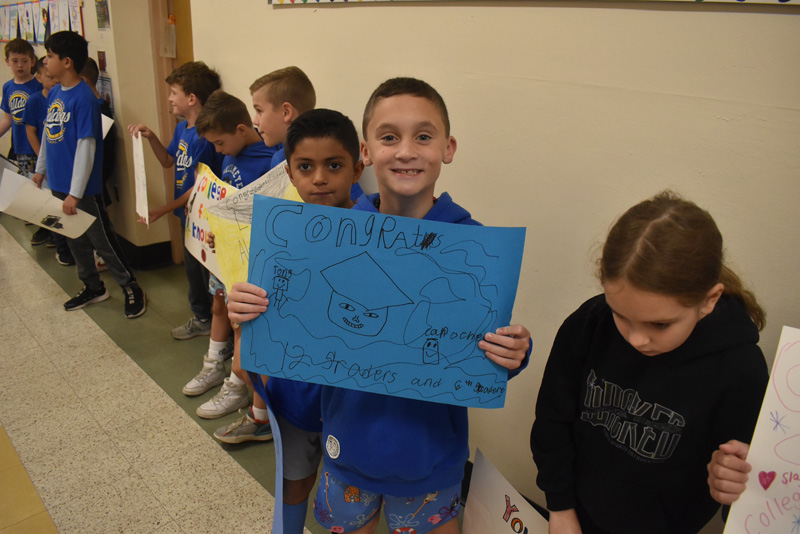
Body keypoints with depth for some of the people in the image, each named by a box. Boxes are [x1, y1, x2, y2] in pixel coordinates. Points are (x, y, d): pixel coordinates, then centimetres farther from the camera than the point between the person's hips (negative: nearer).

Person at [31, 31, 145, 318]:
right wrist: (40, 170, 21)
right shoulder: (54, 93, 6)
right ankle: (93, 287, 32)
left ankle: (131, 288, 16)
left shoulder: (84, 98, -18)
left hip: (82, 188, -8)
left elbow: (86, 147, -21)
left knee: (102, 240, 1)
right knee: (74, 238, 17)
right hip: (58, 183, 8)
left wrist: (75, 193, -21)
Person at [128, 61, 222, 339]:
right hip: (187, 215, 10)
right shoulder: (182, 128, 6)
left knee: (210, 273, 2)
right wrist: (151, 137, 3)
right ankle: (201, 318, 39)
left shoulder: (206, 135, -23)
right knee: (192, 269, 21)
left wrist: (163, 209, -19)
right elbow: (168, 161, 19)